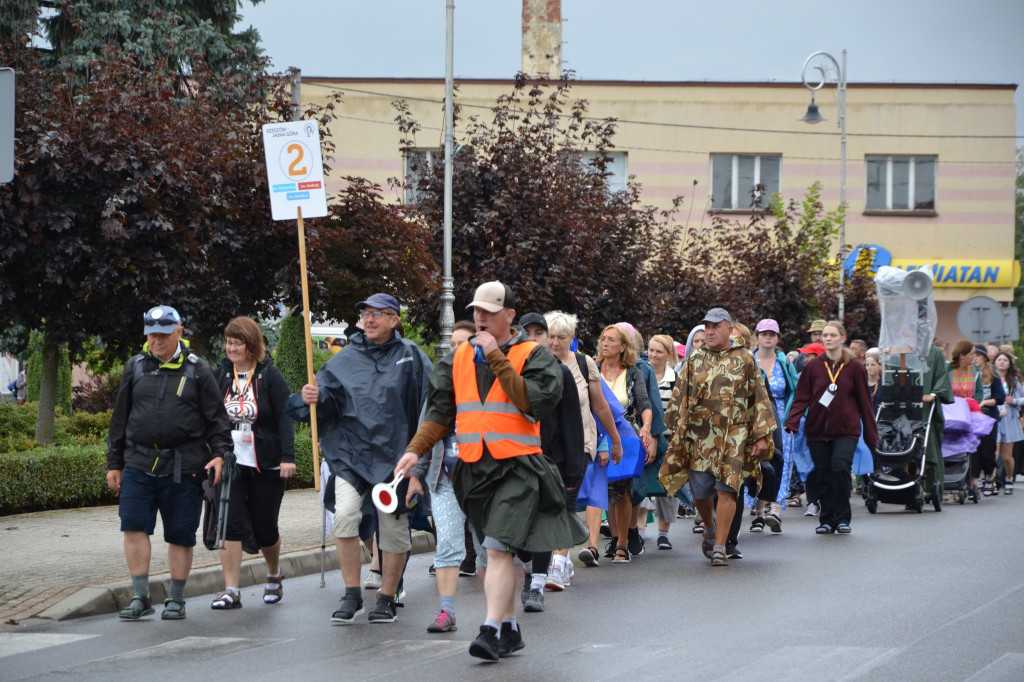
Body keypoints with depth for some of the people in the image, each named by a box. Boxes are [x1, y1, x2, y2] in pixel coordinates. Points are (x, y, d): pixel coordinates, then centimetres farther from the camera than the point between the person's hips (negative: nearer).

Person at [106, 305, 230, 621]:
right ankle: (140, 597, -2)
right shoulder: (135, 368, 10)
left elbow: (216, 416, 5)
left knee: (180, 534, 2)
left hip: (184, 467, -2)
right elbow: (120, 419, 15)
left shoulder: (197, 370, 4)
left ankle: (176, 599, 13)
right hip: (139, 463, 2)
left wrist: (219, 453, -8)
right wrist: (114, 464, 14)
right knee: (134, 527, -8)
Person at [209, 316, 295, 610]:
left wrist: (288, 456, -14)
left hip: (266, 464, -2)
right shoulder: (221, 375, 6)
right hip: (231, 463, 2)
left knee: (265, 527, 7)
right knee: (230, 524, -10)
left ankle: (274, 575, 35)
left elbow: (285, 417, -6)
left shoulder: (270, 376, -3)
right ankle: (231, 591, -10)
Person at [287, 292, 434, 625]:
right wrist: (312, 398, -15)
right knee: (344, 514, -17)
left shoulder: (411, 356, 2)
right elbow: (328, 400, 9)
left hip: (394, 452, -1)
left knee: (394, 526, 3)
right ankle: (351, 595, -5)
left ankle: (387, 599, 20)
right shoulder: (346, 358, 9)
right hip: (351, 451, 1)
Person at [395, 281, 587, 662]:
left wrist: (496, 358, -15)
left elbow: (532, 400, -17)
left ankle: (492, 630, -19)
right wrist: (415, 450, 2)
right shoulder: (460, 358, 13)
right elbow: (440, 412, 15)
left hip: (517, 467, -5)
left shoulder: (532, 356, -1)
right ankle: (510, 628, 21)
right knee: (496, 552, 12)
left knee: (498, 548, -17)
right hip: (473, 469, 5)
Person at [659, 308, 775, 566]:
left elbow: (760, 400, 6)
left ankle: (720, 546, -5)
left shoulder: (744, 360, 6)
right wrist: (675, 432, 8)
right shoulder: (694, 360, 11)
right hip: (698, 437, 2)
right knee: (699, 491, 5)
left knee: (726, 489, -11)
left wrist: (761, 436, 0)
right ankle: (710, 528, 35)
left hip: (733, 436, -2)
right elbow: (678, 398, 13)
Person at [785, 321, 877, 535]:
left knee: (840, 467, -20)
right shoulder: (813, 367, 6)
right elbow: (802, 397, 3)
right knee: (822, 475, 0)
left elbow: (864, 402, 7)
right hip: (817, 429, 2)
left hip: (846, 430, -2)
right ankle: (827, 519, 14)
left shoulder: (854, 367, 4)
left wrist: (871, 434, 8)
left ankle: (842, 518, -7)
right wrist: (792, 422, -13)